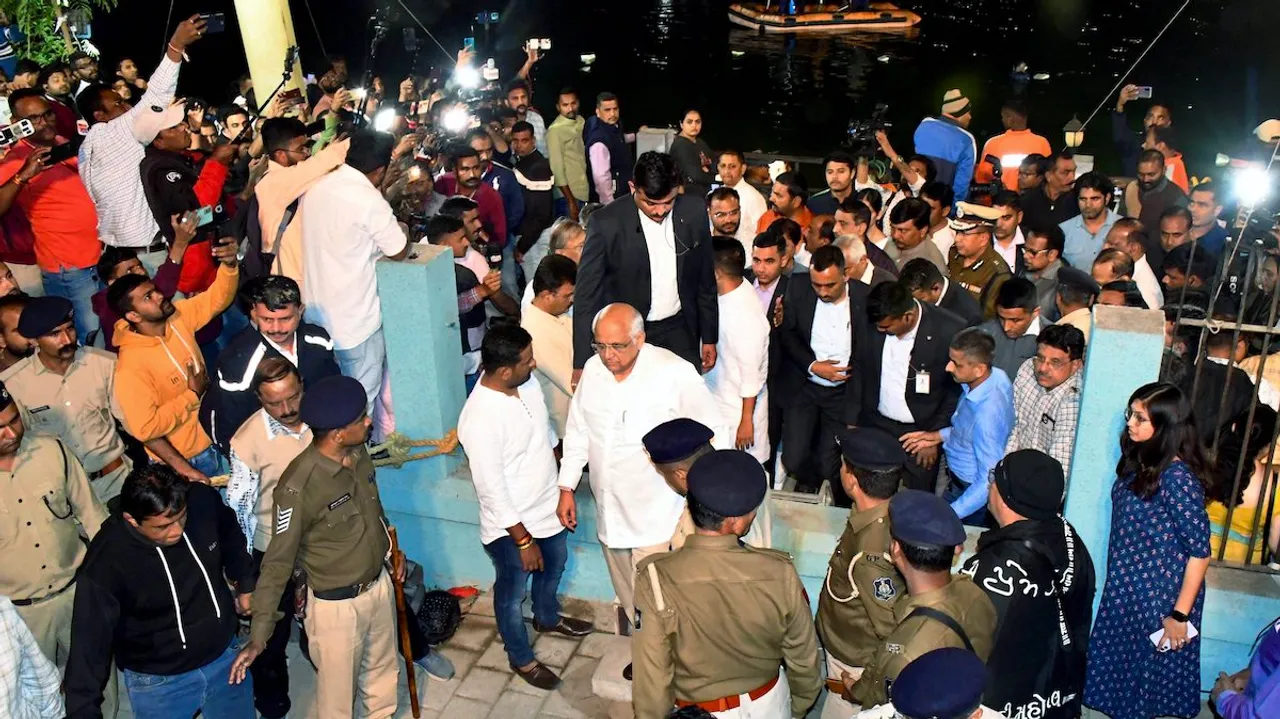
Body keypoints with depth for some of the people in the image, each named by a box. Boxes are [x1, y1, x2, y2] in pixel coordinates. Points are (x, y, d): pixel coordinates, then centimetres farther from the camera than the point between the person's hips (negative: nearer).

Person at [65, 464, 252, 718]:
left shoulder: (203, 501, -19)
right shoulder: (105, 564, -29)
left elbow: (230, 536, 4)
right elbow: (90, 643, -22)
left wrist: (244, 584, 12)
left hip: (225, 655, 4)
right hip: (159, 681, -4)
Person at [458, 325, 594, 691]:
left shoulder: (527, 381, -12)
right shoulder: (480, 419, -35)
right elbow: (492, 490, -27)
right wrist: (523, 540, -20)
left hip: (548, 505, 8)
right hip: (512, 524, -8)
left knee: (554, 565, 32)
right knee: (512, 594, 18)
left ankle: (548, 618, 61)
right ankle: (521, 658, 43)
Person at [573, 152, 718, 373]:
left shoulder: (694, 212, -6)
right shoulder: (607, 223, -16)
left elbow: (706, 279, 5)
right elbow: (587, 294, -12)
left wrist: (709, 337, 10)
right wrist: (582, 363, -16)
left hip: (680, 332, 3)